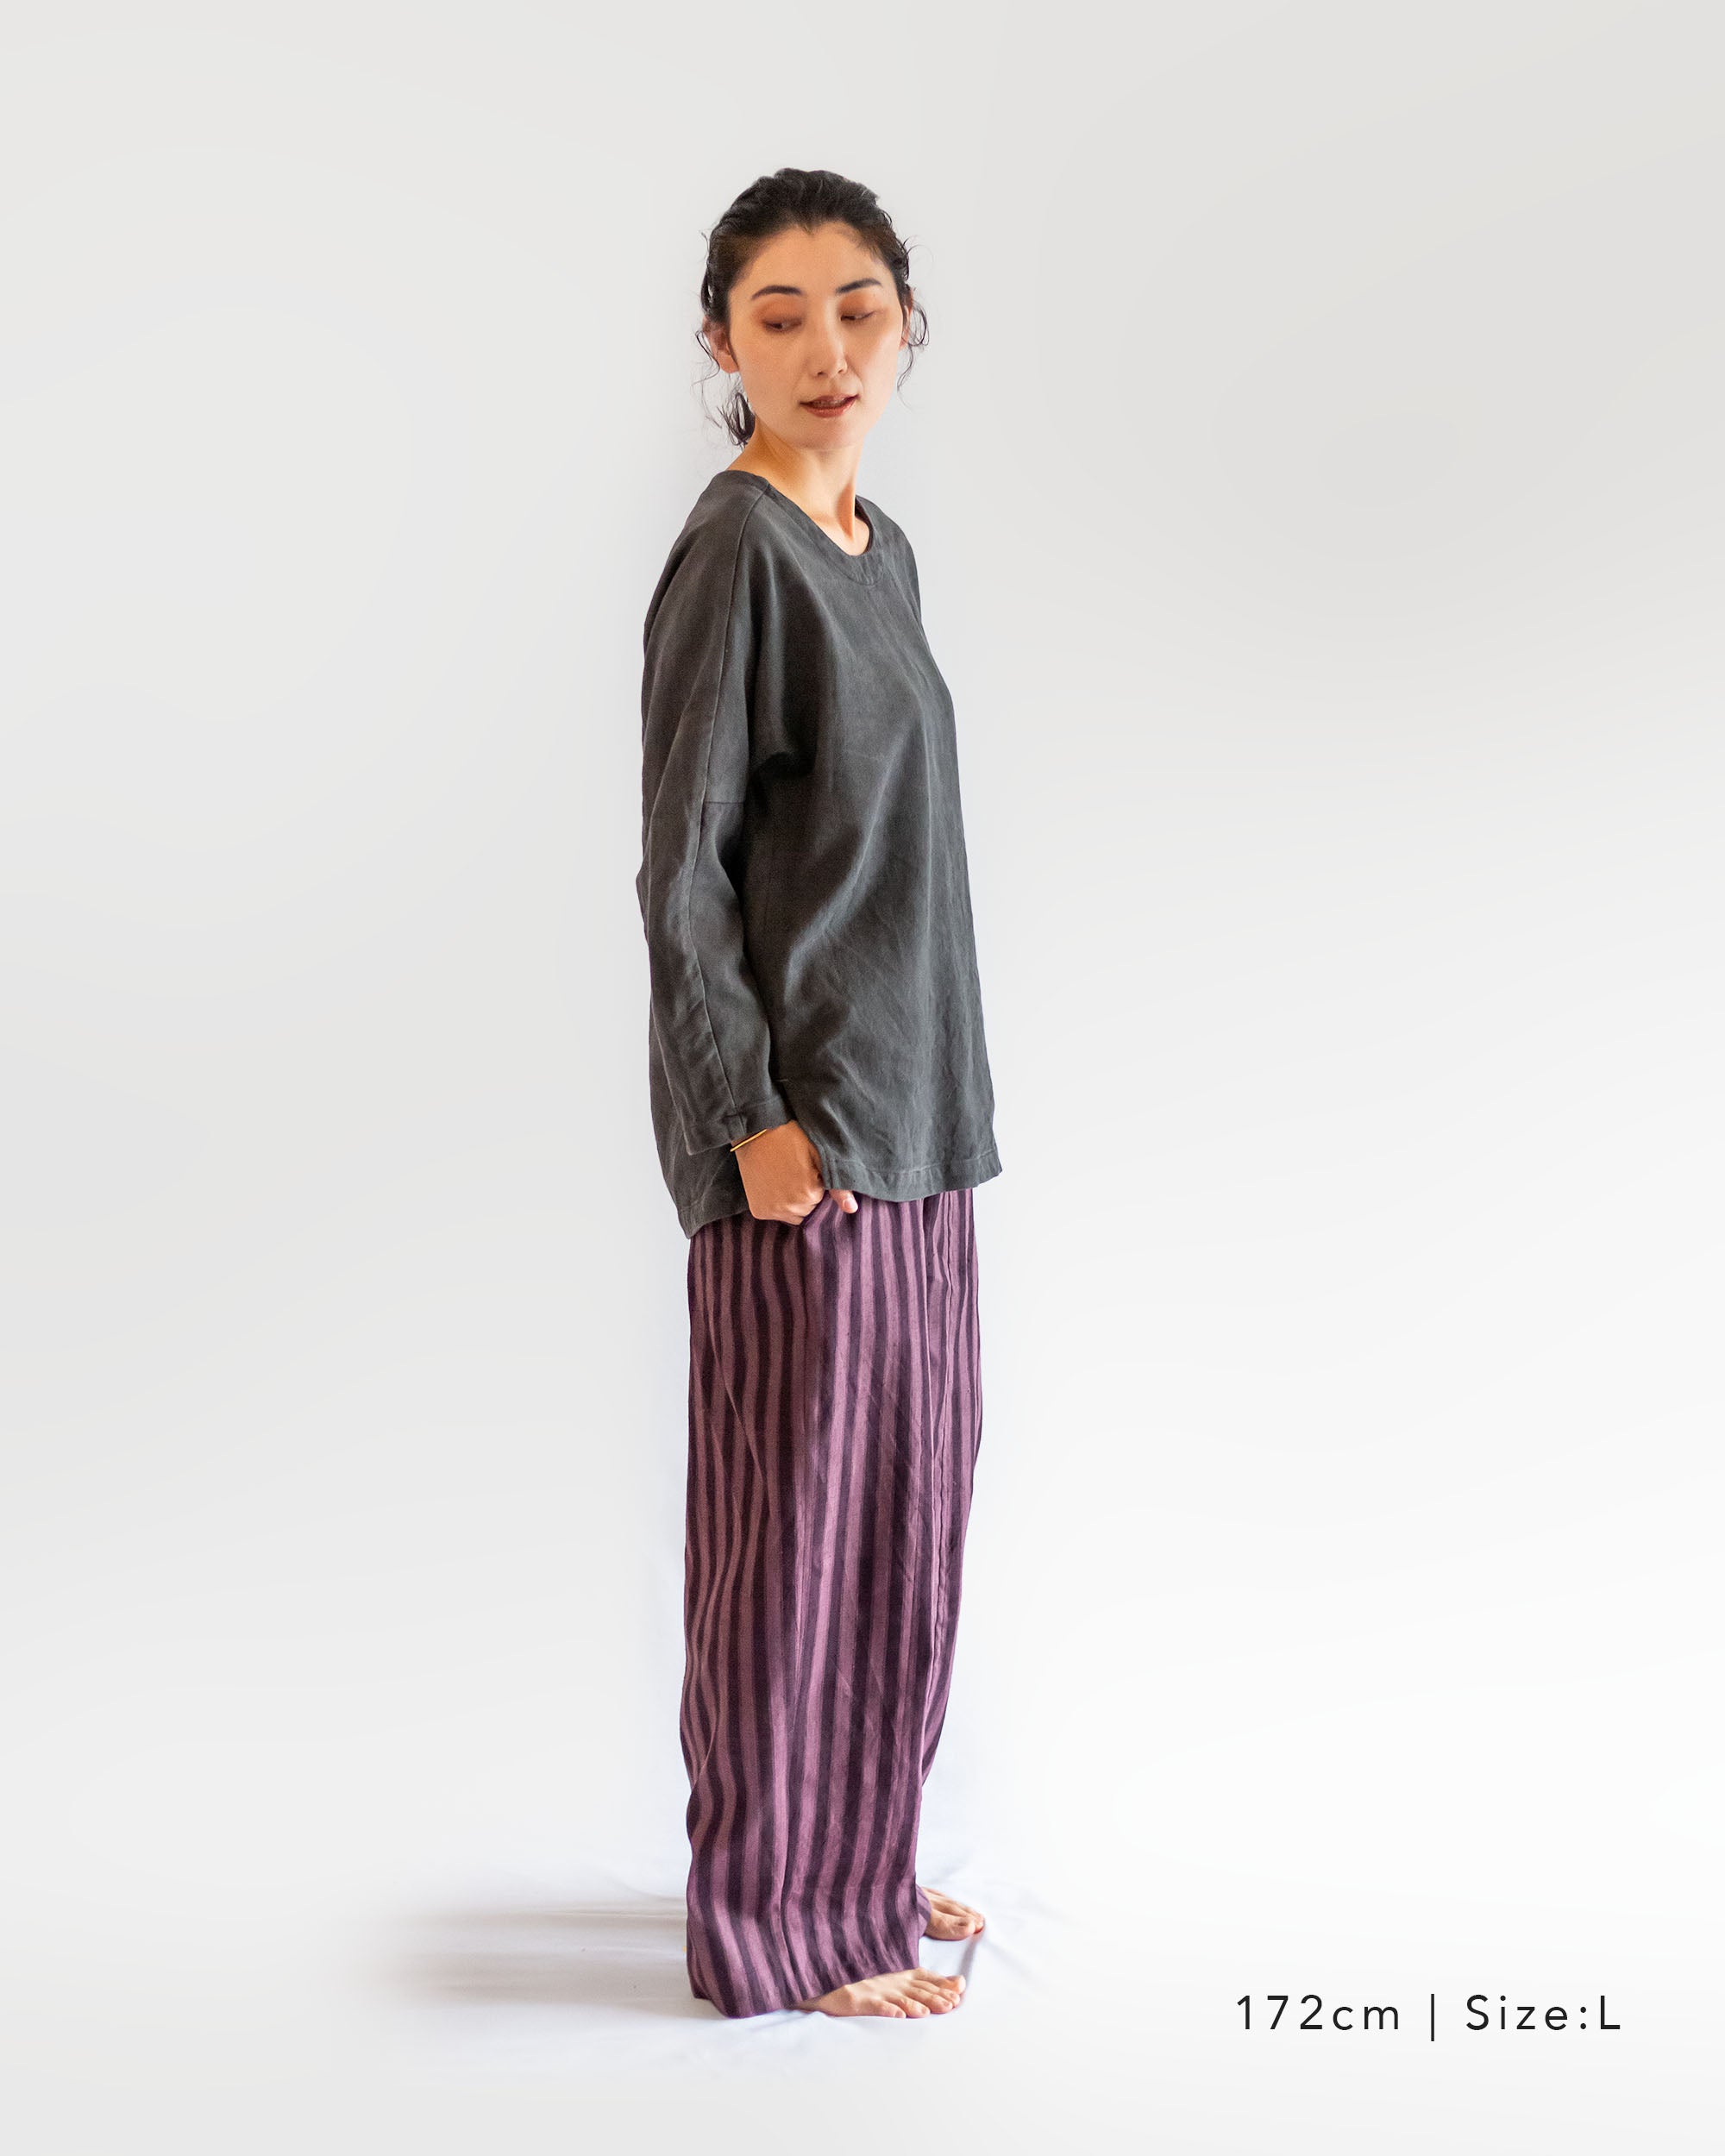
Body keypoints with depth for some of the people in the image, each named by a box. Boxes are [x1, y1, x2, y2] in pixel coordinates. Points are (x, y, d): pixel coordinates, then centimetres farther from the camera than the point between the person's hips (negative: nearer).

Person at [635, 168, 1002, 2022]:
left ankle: (856, 1860, 32)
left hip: (905, 1105, 9)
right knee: (799, 1505, 2)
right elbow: (680, 862, -15)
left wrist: (929, 1099, 17)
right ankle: (773, 1920, 17)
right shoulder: (736, 550, -13)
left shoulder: (879, 551, 12)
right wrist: (753, 1118, -18)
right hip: (799, 1122, -9)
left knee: (903, 1495, 16)